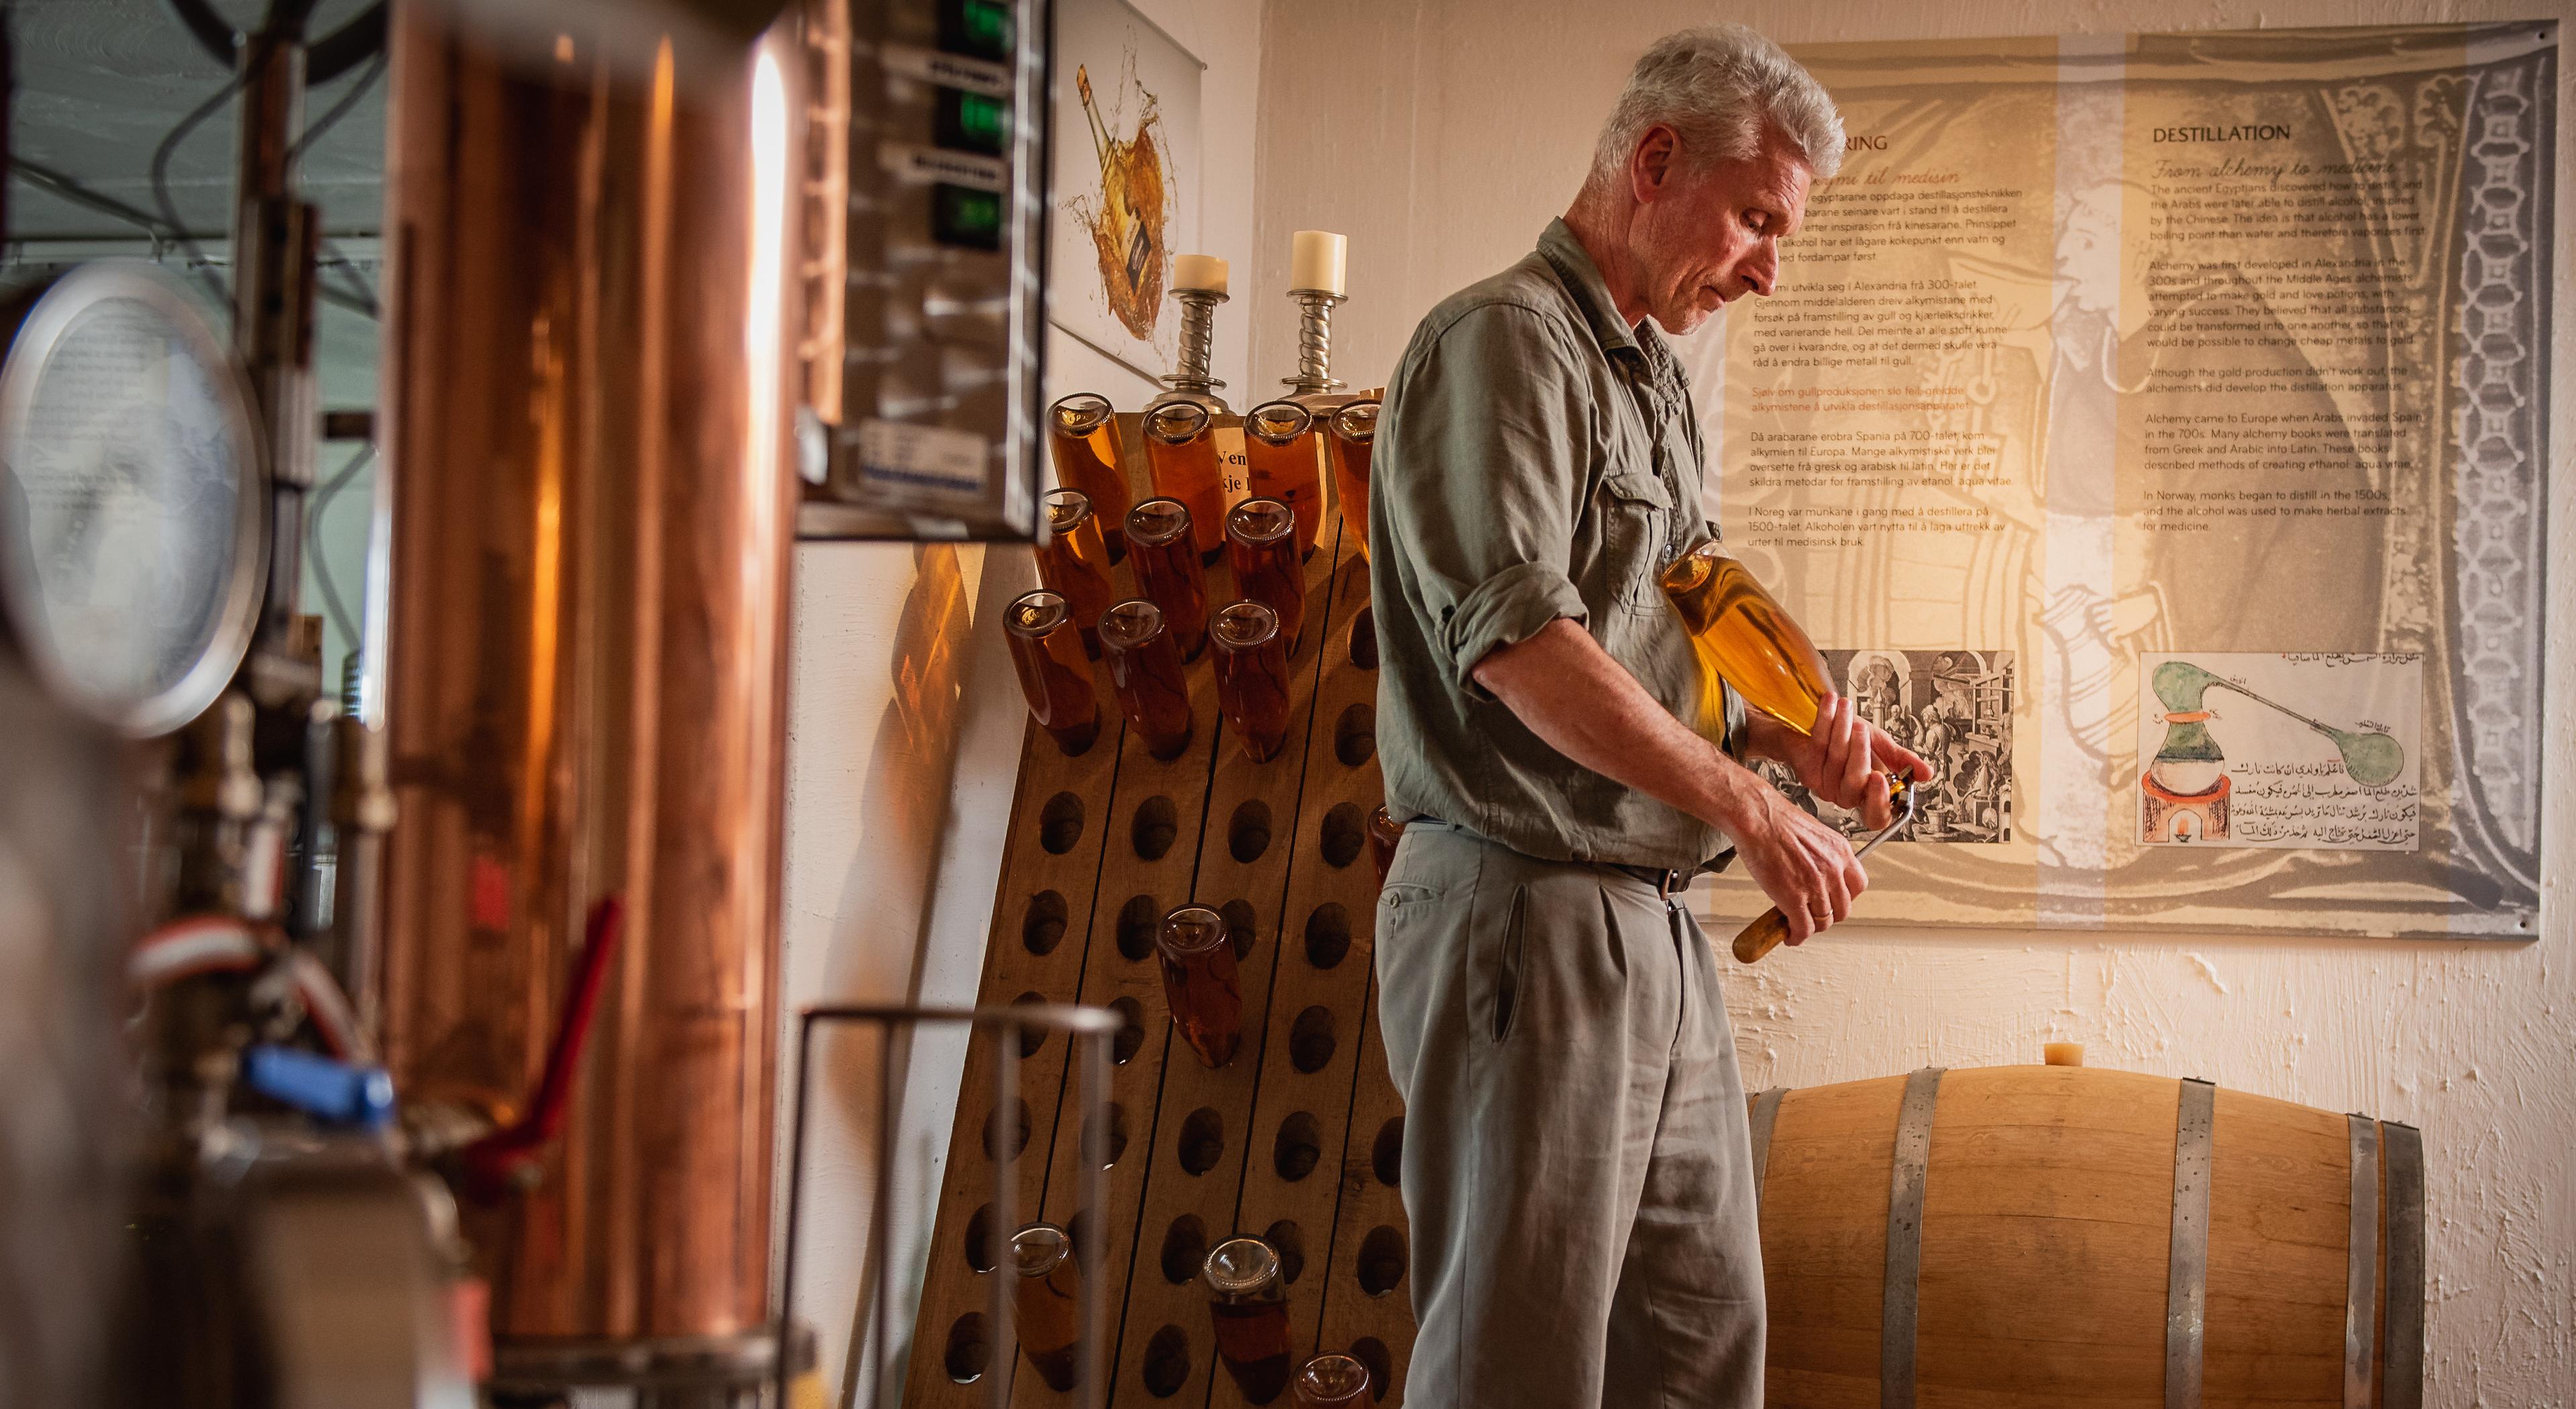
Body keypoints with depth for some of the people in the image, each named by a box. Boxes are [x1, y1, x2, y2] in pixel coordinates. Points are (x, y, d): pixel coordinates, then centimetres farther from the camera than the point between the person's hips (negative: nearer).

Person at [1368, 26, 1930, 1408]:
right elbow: (1518, 644, -22)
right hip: (1524, 916, -10)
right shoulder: (1504, 342, -10)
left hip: (1655, 928, 10)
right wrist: (1754, 808, -18)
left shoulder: (1651, 382, 20)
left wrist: (1786, 737, 5)